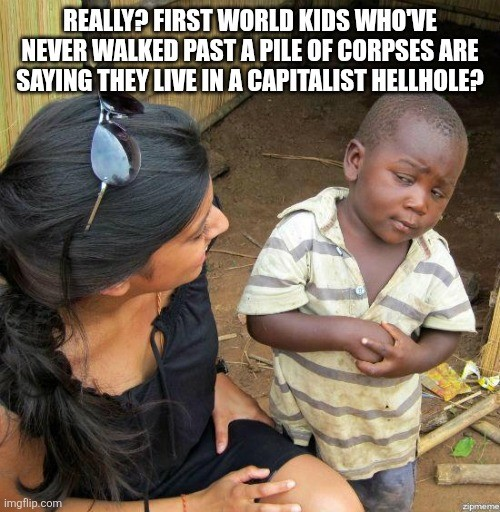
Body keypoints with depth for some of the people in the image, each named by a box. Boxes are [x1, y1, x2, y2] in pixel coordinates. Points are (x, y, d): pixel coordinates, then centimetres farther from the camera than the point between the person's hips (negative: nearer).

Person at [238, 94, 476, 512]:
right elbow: (262, 320, -26)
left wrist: (417, 358, -27)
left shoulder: (434, 258, -17)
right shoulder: (301, 234, -28)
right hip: (304, 413, -2)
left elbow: (447, 332, -5)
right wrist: (341, 332, -36)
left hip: (388, 421, 3)